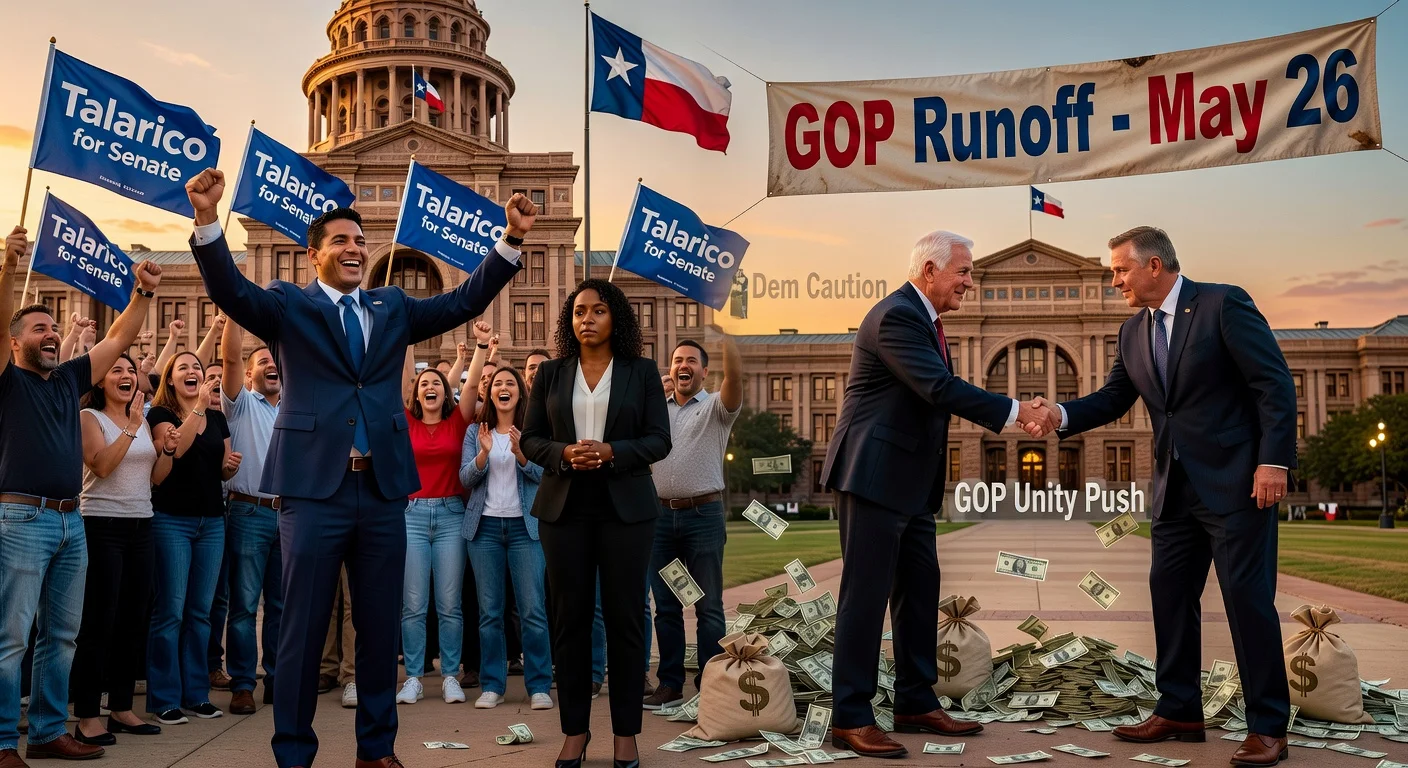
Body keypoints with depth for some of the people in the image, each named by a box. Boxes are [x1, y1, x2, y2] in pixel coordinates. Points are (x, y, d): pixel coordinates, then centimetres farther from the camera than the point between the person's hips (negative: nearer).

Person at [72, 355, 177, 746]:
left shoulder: (143, 421, 14)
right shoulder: (89, 417, -4)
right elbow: (101, 466, -18)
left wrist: (167, 450, -4)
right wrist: (130, 428, -22)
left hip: (140, 526, 7)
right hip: (102, 525, -6)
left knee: (133, 621, 8)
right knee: (99, 621, -6)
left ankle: (122, 709, 17)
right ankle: (87, 716, 0)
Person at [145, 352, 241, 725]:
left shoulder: (218, 418, 13)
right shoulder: (160, 414, -2)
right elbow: (176, 447, -22)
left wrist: (231, 465, -2)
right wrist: (198, 405, -25)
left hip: (211, 521, 5)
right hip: (171, 520, -5)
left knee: (200, 611, 9)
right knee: (170, 610, -4)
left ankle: (196, 692, 16)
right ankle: (164, 698, 3)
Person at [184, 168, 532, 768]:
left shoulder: (393, 307, 14)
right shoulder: (288, 306, 4)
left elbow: (464, 301, 6)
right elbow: (230, 291, -12)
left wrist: (512, 239, -6)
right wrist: (207, 220, -29)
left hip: (383, 489, 4)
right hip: (314, 486, -4)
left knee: (381, 628, 11)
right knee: (304, 630, 4)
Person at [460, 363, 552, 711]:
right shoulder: (475, 431, 10)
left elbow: (542, 475, -6)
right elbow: (465, 478, 0)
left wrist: (519, 452, -22)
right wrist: (483, 454, -18)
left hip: (524, 525, -2)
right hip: (485, 525, 2)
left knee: (533, 610, -6)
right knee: (490, 611, 5)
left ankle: (539, 686, 0)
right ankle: (492, 685, 11)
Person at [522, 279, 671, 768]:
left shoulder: (642, 371, 4)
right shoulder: (550, 373, 9)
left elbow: (659, 439, -1)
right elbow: (530, 439, 7)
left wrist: (610, 452, -16)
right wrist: (564, 454, -13)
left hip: (626, 508, -1)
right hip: (564, 507, 2)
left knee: (624, 617, 1)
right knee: (570, 617, 4)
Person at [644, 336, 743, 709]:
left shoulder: (716, 407, 2)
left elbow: (735, 374, -18)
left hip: (703, 514, -4)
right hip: (661, 514, 4)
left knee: (708, 606, 0)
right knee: (666, 606, 9)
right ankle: (670, 684, 17)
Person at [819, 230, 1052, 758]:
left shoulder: (923, 319, 16)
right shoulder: (896, 315, -17)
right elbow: (939, 388, -25)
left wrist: (1008, 413, 6)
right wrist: (1014, 412, -22)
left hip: (909, 481, 10)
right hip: (874, 475, -10)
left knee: (920, 591, 13)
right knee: (867, 593, -6)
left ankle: (916, 703, 24)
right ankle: (850, 718, 1)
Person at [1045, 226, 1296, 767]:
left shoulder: (1223, 304, -9)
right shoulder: (1133, 332, 11)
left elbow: (1275, 384, -12)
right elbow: (1112, 399, 11)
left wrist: (1274, 462, -19)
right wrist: (1061, 415, -7)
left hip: (1235, 482, -7)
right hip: (1176, 489, 7)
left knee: (1248, 597, -4)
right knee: (1169, 594, 9)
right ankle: (1178, 712, 20)